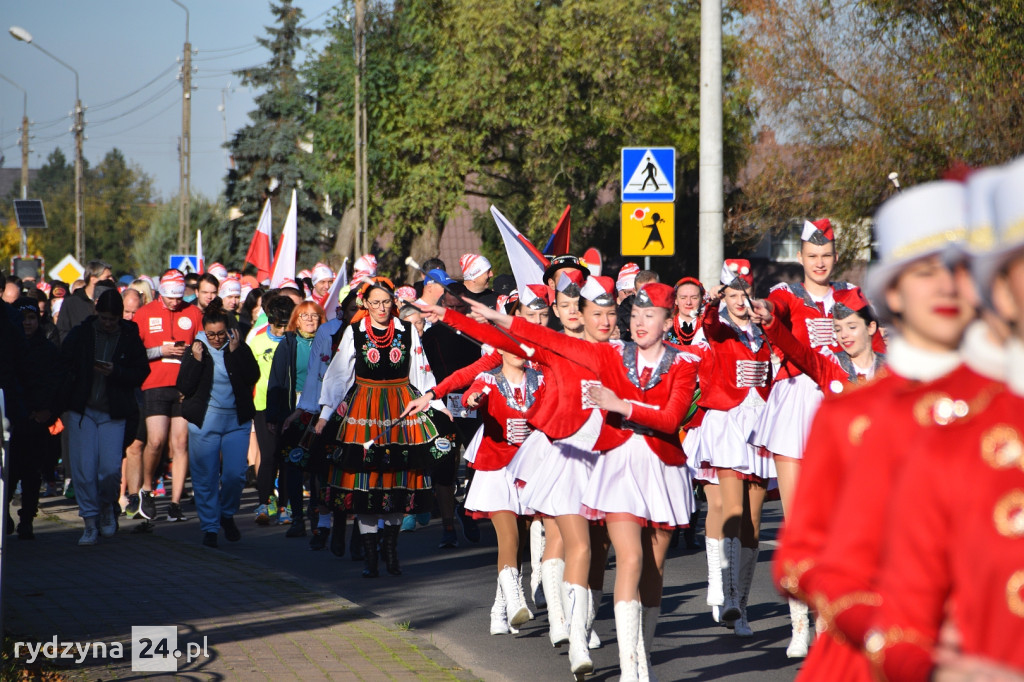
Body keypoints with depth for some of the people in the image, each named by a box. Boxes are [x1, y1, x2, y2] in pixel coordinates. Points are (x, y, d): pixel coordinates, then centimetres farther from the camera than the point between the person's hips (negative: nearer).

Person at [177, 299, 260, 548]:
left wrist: (236, 351, -17)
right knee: (205, 478, 1)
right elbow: (184, 387, -6)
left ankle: (227, 515, 19)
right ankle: (209, 527, 11)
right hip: (204, 422, 0)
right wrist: (196, 360, -15)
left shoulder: (240, 348, 3)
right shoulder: (195, 350, 2)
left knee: (235, 474, -6)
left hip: (236, 422, 0)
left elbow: (252, 376, -12)